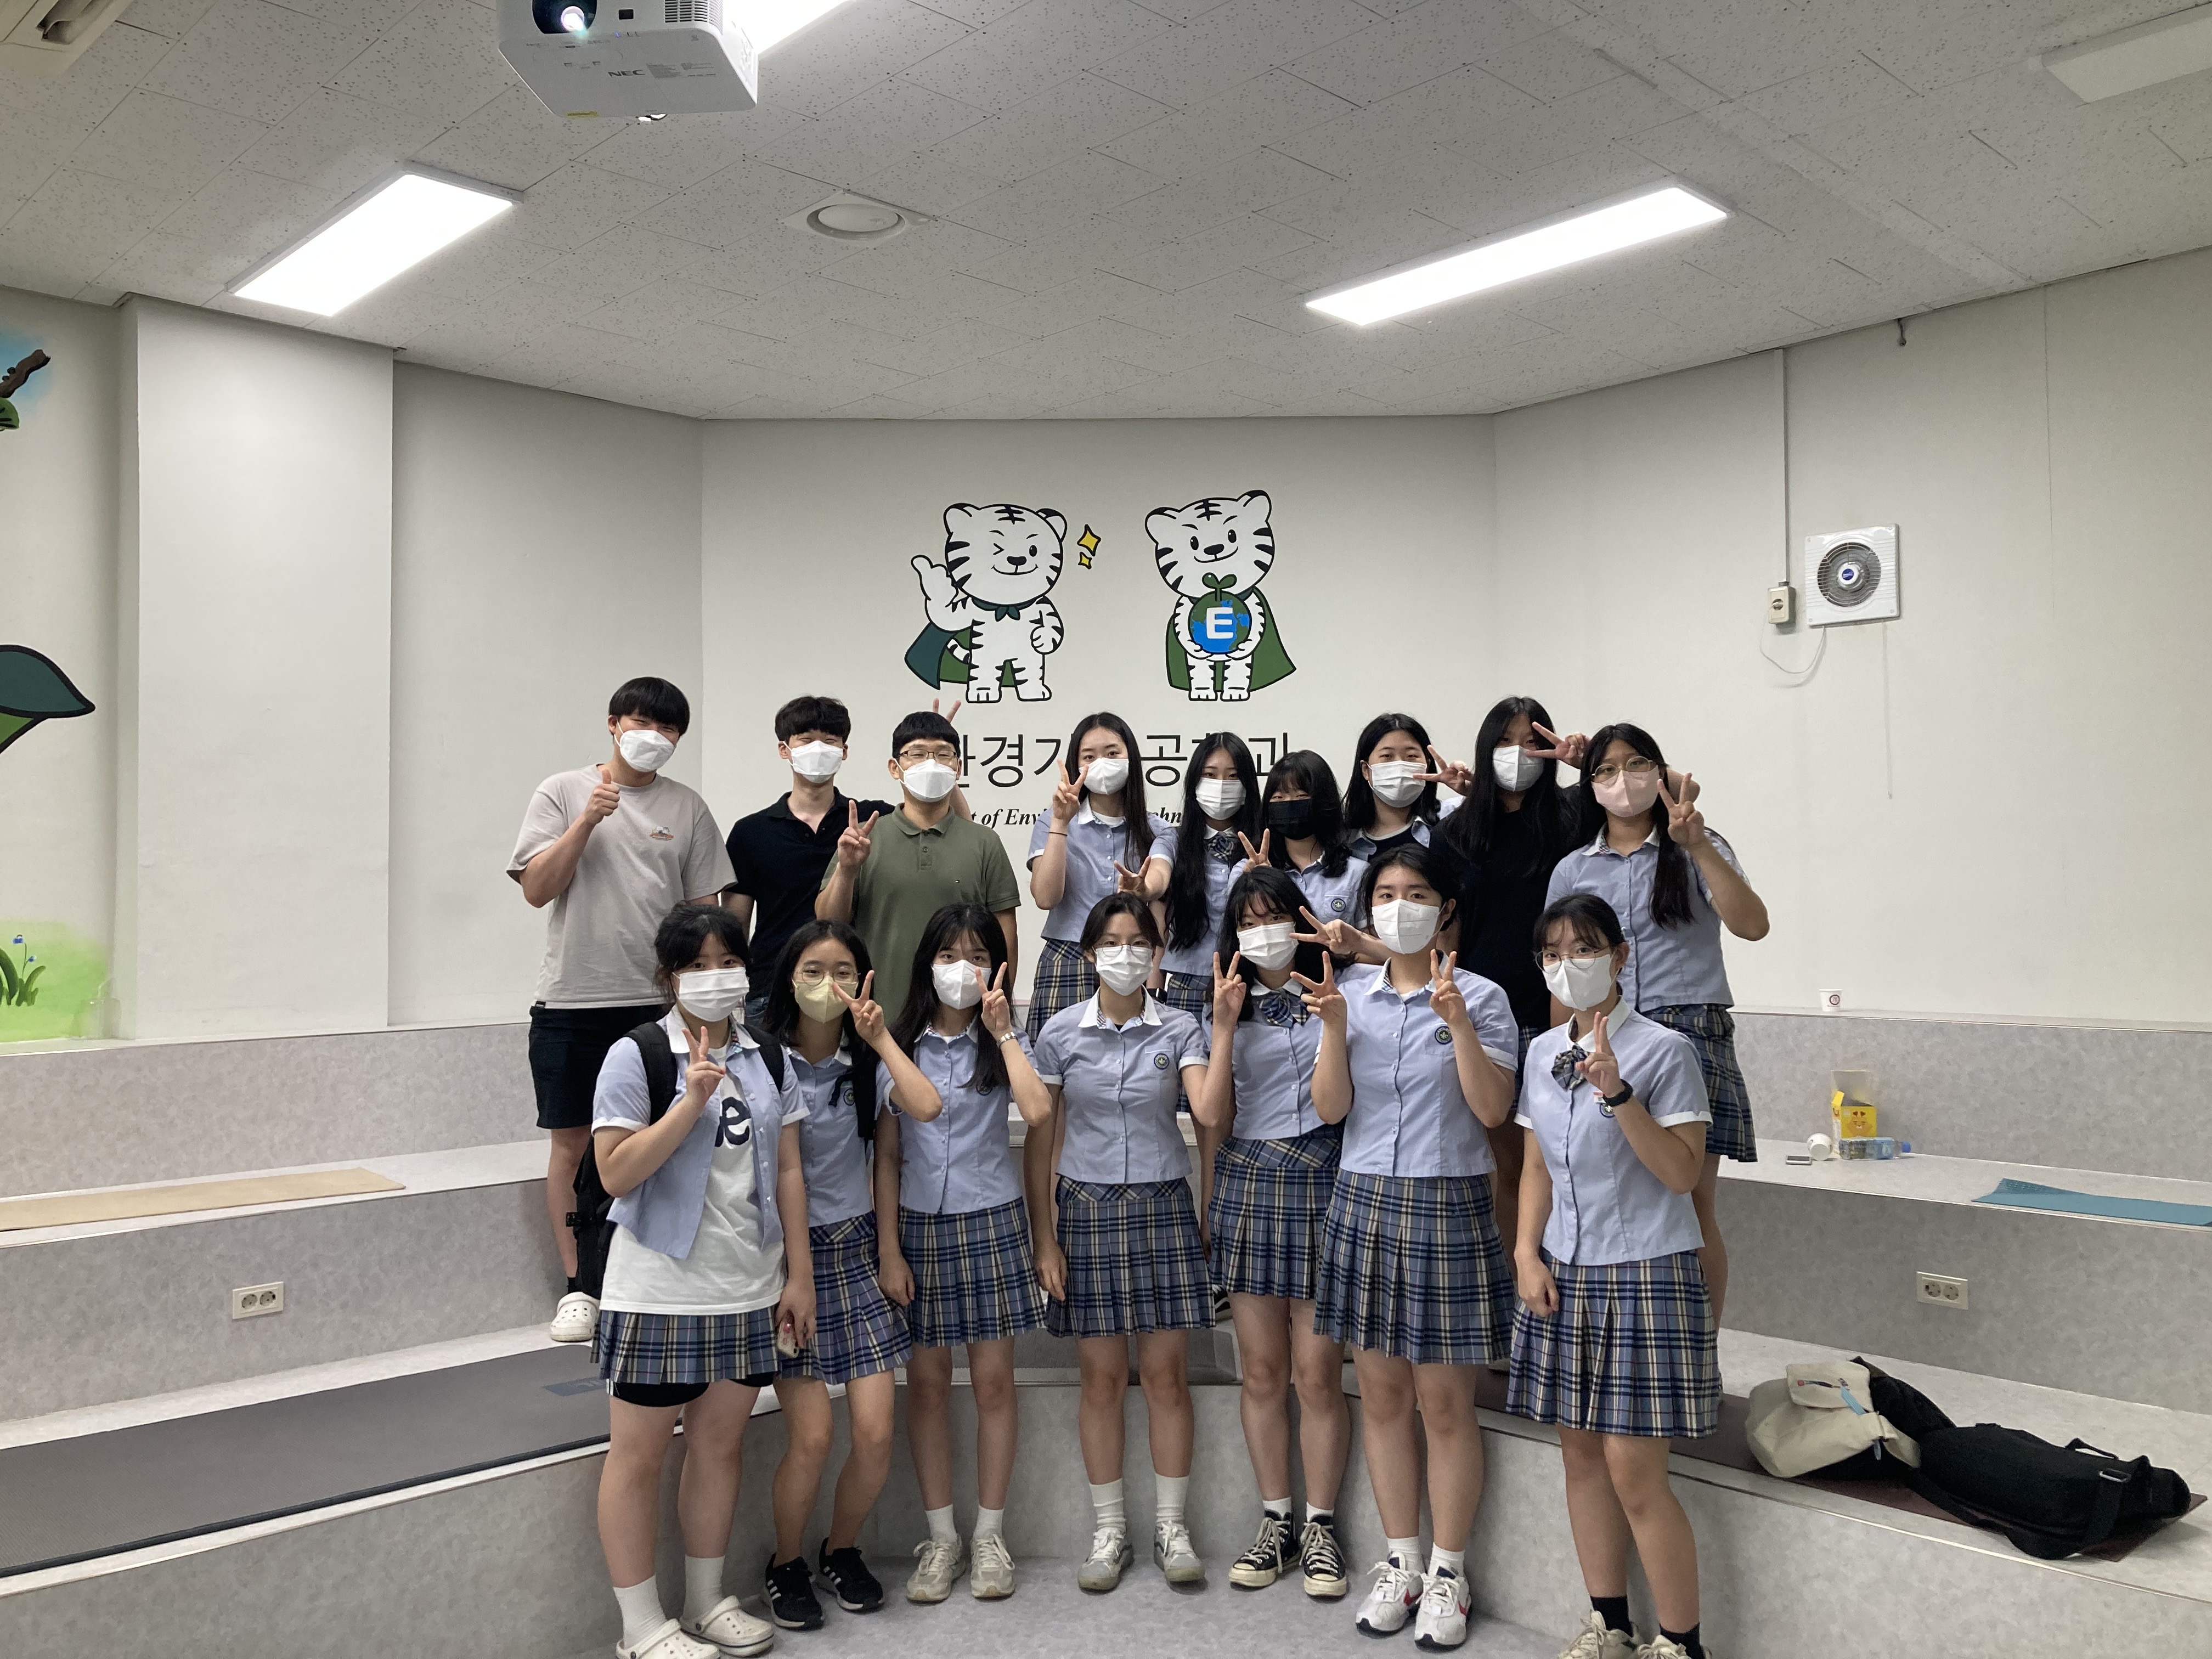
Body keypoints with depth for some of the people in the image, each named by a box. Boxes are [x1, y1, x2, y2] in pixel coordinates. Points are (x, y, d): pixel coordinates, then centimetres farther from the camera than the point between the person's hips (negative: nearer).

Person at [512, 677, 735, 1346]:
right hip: (572, 1000, -1)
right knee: (572, 1140, 5)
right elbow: (537, 889, -3)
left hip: (658, 1000, 1)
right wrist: (587, 822, -13)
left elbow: (704, 909, 10)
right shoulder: (563, 793, 4)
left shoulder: (687, 807, 7)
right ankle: (578, 1287, 16)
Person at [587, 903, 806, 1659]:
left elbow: (788, 1172, 8)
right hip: (658, 1293, -4)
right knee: (638, 1454, 5)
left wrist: (799, 1275, 5)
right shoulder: (637, 1055, -9)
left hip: (747, 1291, 5)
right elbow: (615, 1174, -16)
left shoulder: (766, 1060, 6)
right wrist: (692, 1102, -24)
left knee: (718, 1445, 14)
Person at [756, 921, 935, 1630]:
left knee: (876, 1432, -2)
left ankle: (843, 1550, 26)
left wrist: (880, 1037, -16)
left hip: (855, 1249, 3)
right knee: (812, 1437, -7)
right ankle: (787, 1565, 21)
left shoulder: (866, 1060, 3)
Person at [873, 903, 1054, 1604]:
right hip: (919, 1224, 1)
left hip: (992, 1223, 0)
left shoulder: (1003, 1042, 1)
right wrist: (889, 1250, -4)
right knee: (927, 1382, 6)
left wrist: (1003, 1031, -13)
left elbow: (1037, 1111, -20)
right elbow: (887, 1155, 1)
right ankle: (940, 1536, 19)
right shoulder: (899, 1046, 2)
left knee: (993, 1380, 4)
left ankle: (990, 1535, 17)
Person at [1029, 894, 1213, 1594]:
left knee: (1167, 1373, 3)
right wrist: (1044, 1239, -3)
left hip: (1163, 1207, 0)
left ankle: (1171, 1527, 18)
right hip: (1087, 1209, 0)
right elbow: (1040, 1141, 1)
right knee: (1102, 1376, 6)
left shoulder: (1178, 1029, 0)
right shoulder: (1061, 1032, -1)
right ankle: (1110, 1531, 19)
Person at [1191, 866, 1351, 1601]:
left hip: (1323, 1182, -2)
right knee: (1262, 1370, 8)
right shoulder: (1233, 1009, 11)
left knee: (1317, 1371, -1)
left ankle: (1321, 1527, 14)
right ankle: (1275, 1523, 21)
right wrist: (1225, 1027, -6)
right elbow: (1210, 1117, 0)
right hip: (1248, 1186, 3)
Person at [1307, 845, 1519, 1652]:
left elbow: (1492, 1110, -11)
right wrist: (1334, 1027, -14)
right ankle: (1400, 1563, 25)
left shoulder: (1480, 996, -3)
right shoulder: (1352, 990, 5)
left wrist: (1456, 1020, -21)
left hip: (1447, 1206, -3)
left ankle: (1447, 1575, 18)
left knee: (1445, 1401, 2)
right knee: (1381, 1392, 10)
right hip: (1365, 1200, 3)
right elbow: (1330, 1108, 0)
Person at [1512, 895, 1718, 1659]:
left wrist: (1617, 1093, -25)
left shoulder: (1663, 1050, -10)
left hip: (1645, 1274, -6)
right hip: (1564, 1275, 6)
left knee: (1633, 1469, -5)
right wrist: (1527, 1252, 1)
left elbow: (1683, 1173, -15)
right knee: (1580, 1450, 12)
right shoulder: (1543, 1053, 8)